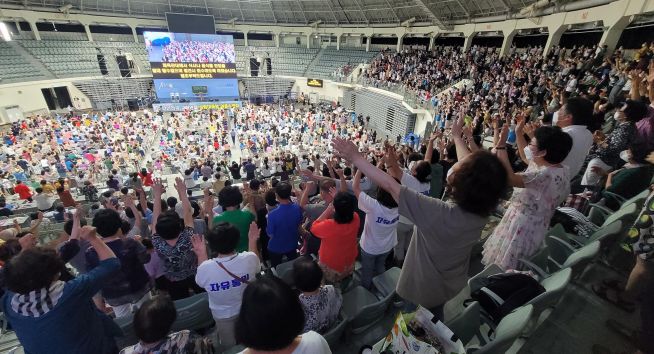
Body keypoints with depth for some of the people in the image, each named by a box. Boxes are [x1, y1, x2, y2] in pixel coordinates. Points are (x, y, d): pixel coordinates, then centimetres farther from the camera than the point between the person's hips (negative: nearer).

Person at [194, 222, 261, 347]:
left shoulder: (205, 267, -33)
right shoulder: (249, 258, -31)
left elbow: (201, 282, -6)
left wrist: (201, 254, 1)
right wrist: (252, 240, 5)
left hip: (223, 315, 0)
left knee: (229, 346, 31)